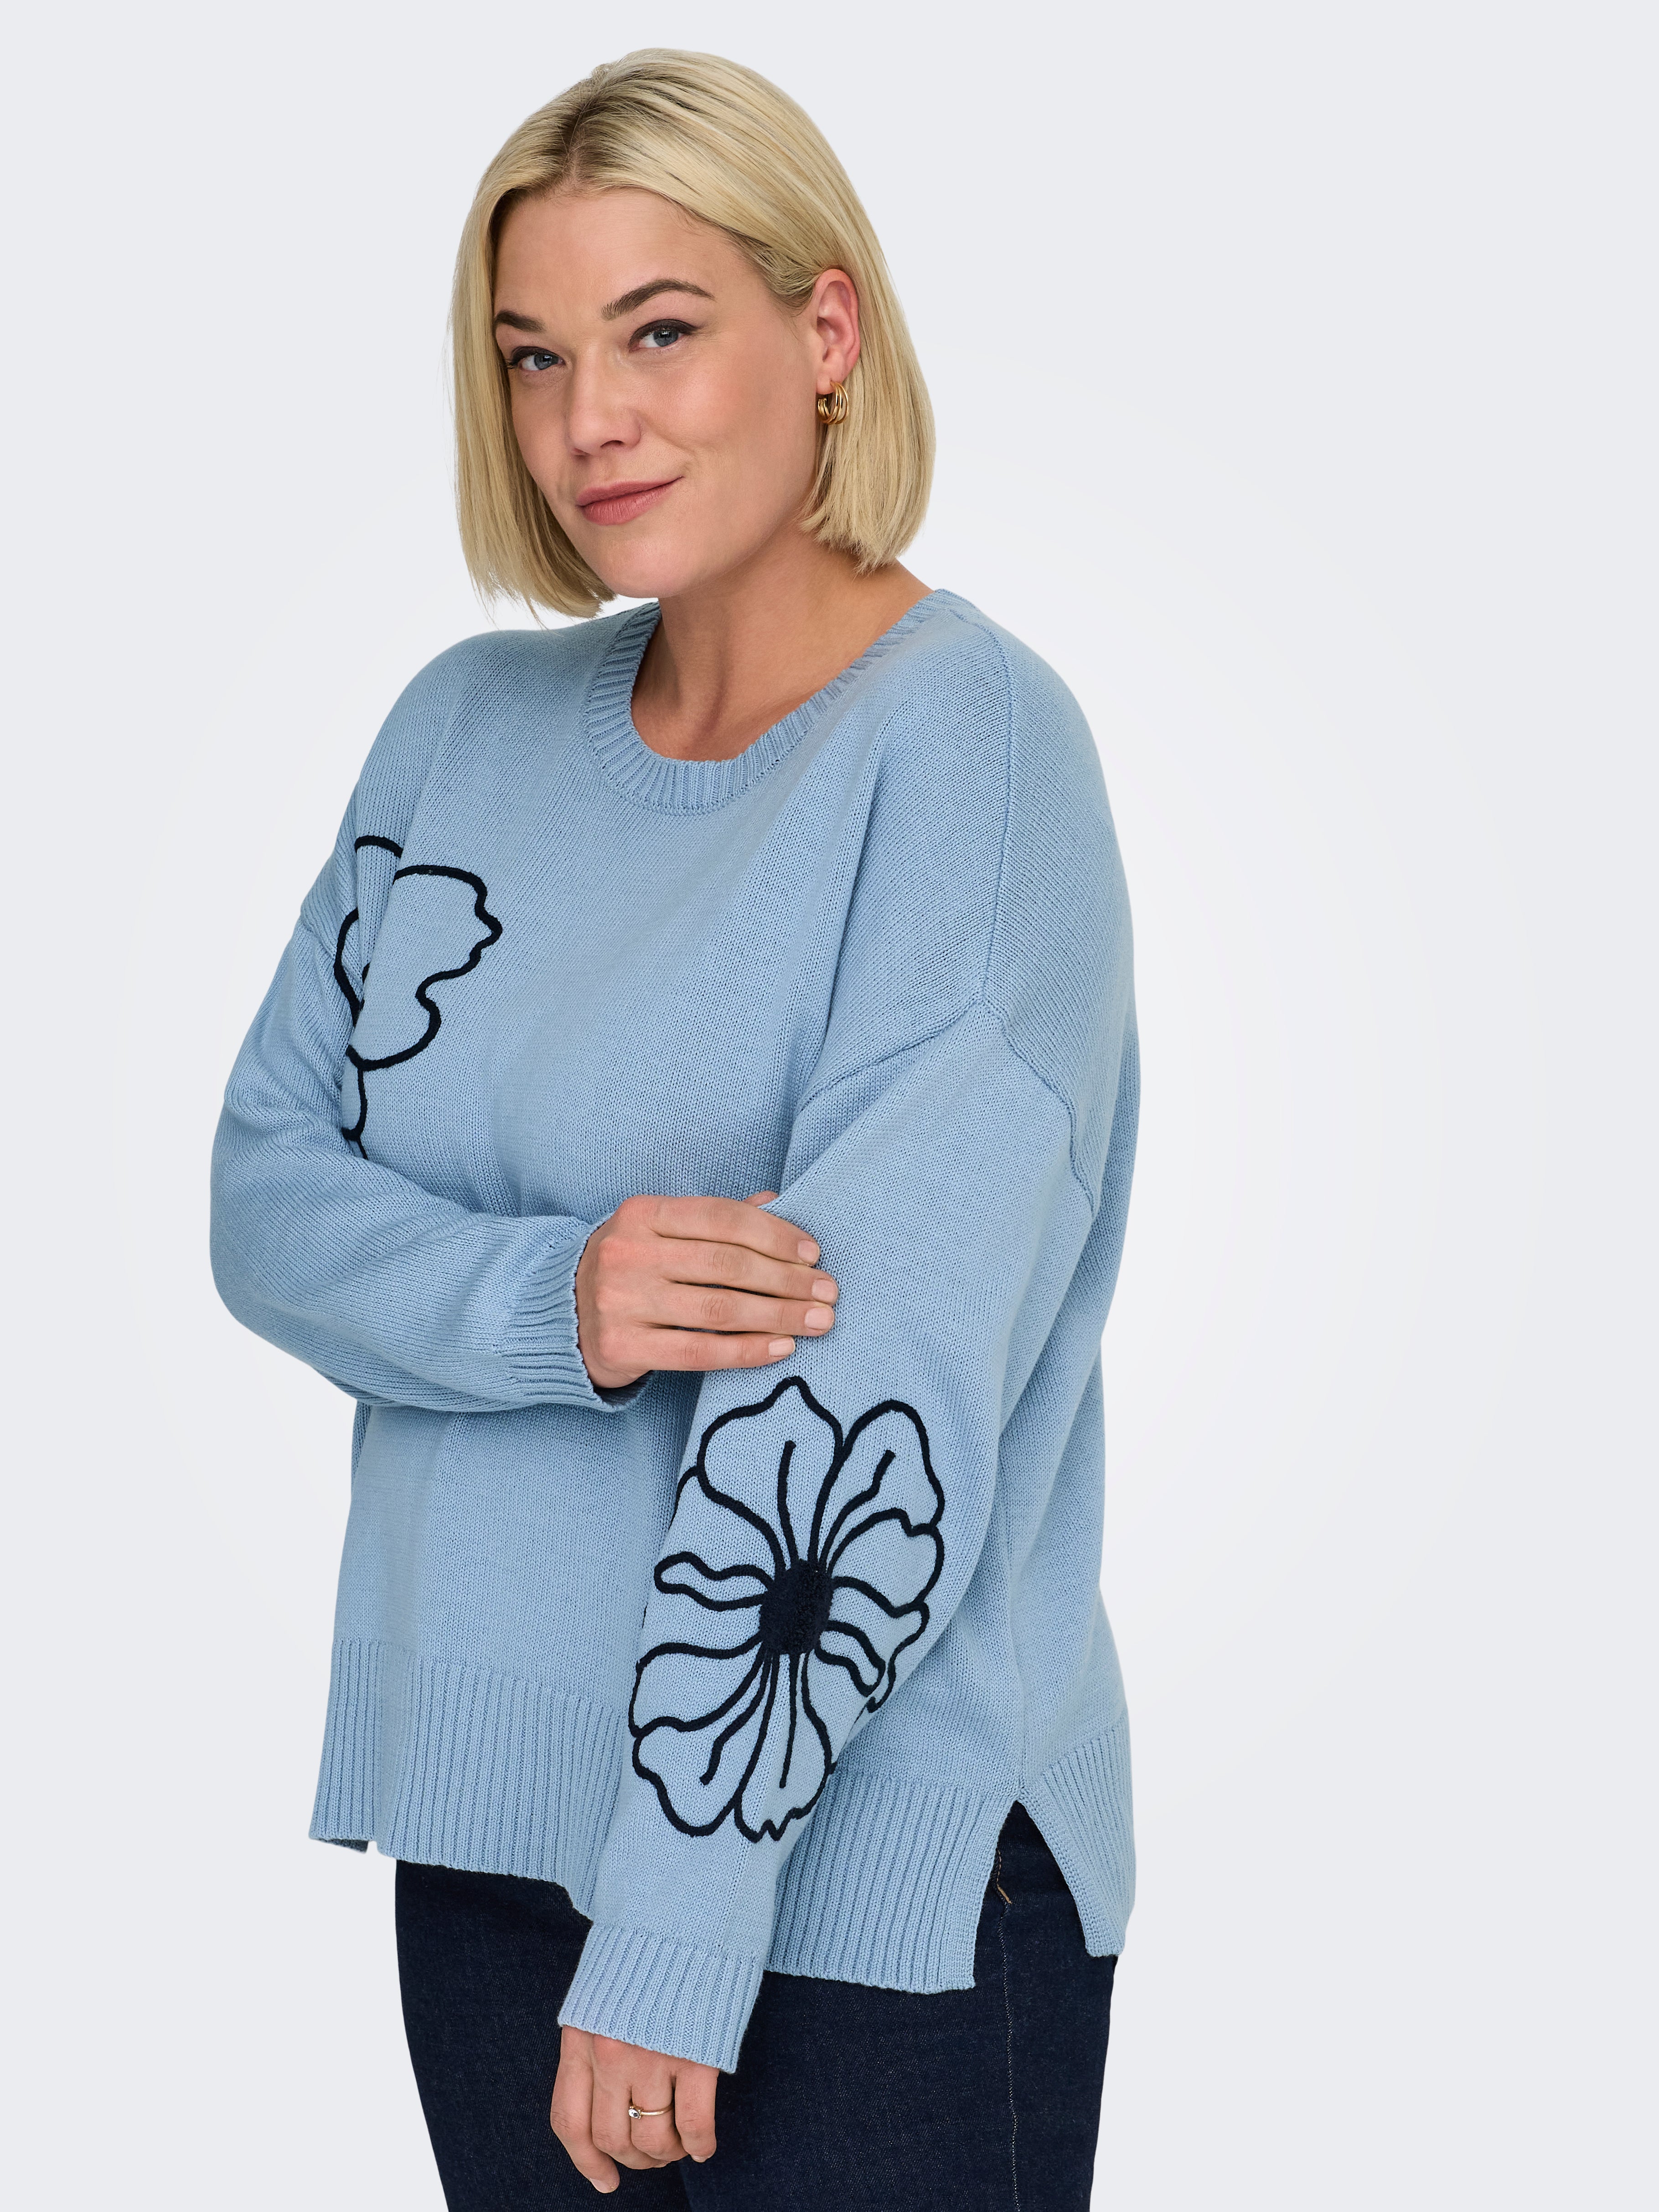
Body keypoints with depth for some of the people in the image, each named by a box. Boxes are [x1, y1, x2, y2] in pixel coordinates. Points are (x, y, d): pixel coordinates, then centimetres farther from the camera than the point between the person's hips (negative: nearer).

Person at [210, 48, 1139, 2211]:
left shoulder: (965, 736, -13)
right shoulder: (472, 726, 6)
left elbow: (870, 1367, -20)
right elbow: (266, 1194, 3)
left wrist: (675, 1925, -22)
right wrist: (549, 1303, -18)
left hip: (868, 1877, -5)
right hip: (484, 1811, 5)